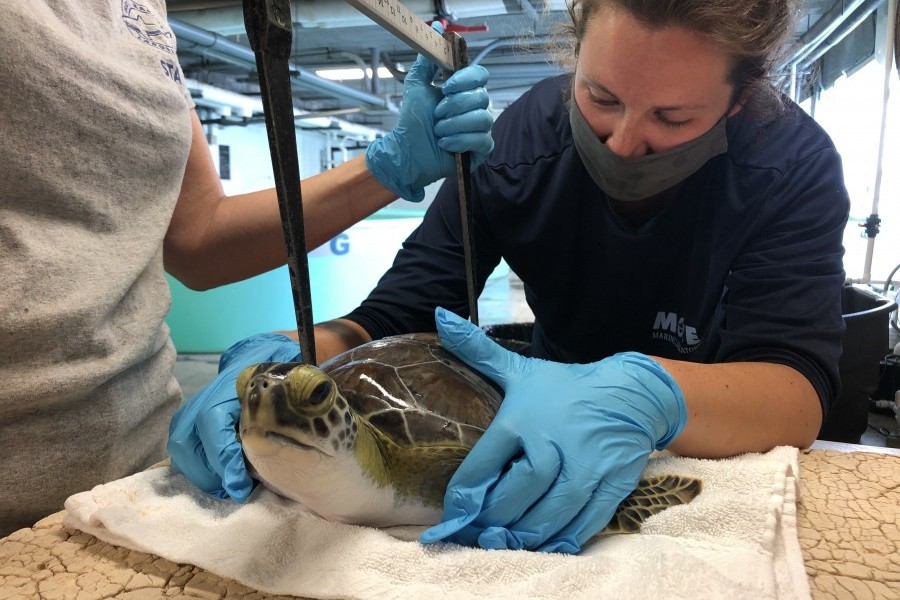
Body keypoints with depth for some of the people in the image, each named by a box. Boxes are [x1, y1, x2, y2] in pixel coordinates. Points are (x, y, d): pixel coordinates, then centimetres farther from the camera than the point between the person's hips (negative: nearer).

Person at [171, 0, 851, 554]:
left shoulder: (794, 164, -15)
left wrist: (650, 393, -43)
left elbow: (801, 391, -24)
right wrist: (300, 354, -34)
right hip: (550, 464, 2)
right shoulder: (524, 140, -13)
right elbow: (392, 319, -14)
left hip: (720, 472, -1)